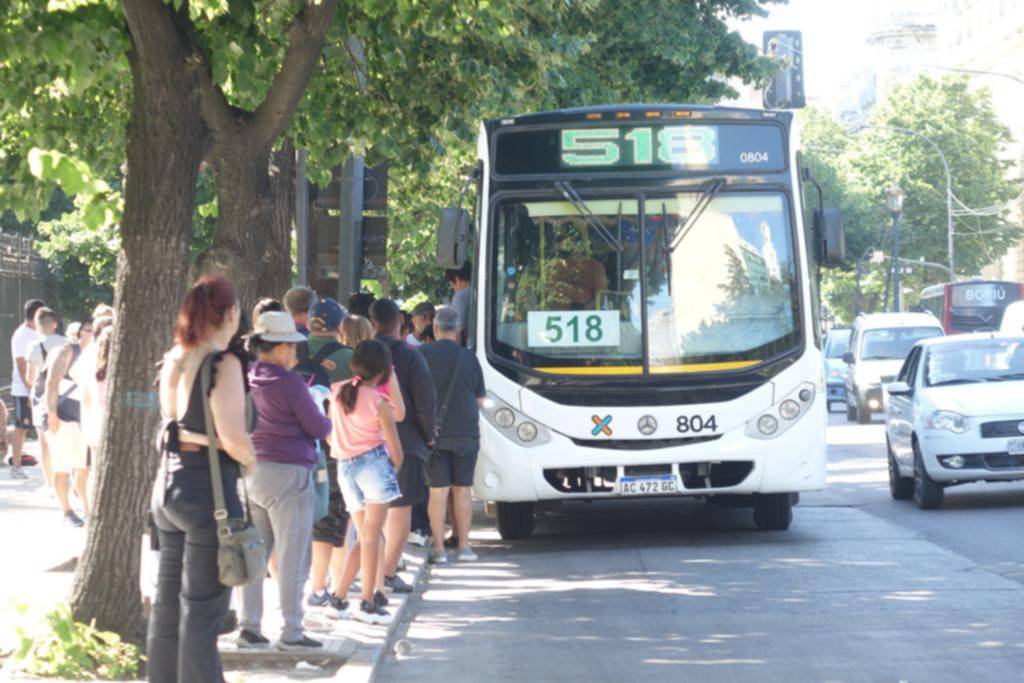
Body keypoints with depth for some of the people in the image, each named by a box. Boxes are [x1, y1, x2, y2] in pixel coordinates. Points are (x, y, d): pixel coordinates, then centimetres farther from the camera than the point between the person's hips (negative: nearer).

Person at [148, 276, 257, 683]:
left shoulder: (174, 360, 9)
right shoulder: (223, 364, -16)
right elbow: (233, 438, -22)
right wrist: (252, 461, -2)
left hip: (169, 480, 8)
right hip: (208, 486, -8)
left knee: (167, 601, 16)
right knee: (202, 609, -2)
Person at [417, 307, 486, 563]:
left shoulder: (422, 355, -6)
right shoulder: (469, 358, -2)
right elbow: (480, 398, 6)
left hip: (433, 433, -1)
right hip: (465, 433, 1)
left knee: (438, 490, 3)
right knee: (463, 489, 9)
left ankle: (439, 548, 2)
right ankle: (463, 545, 10)